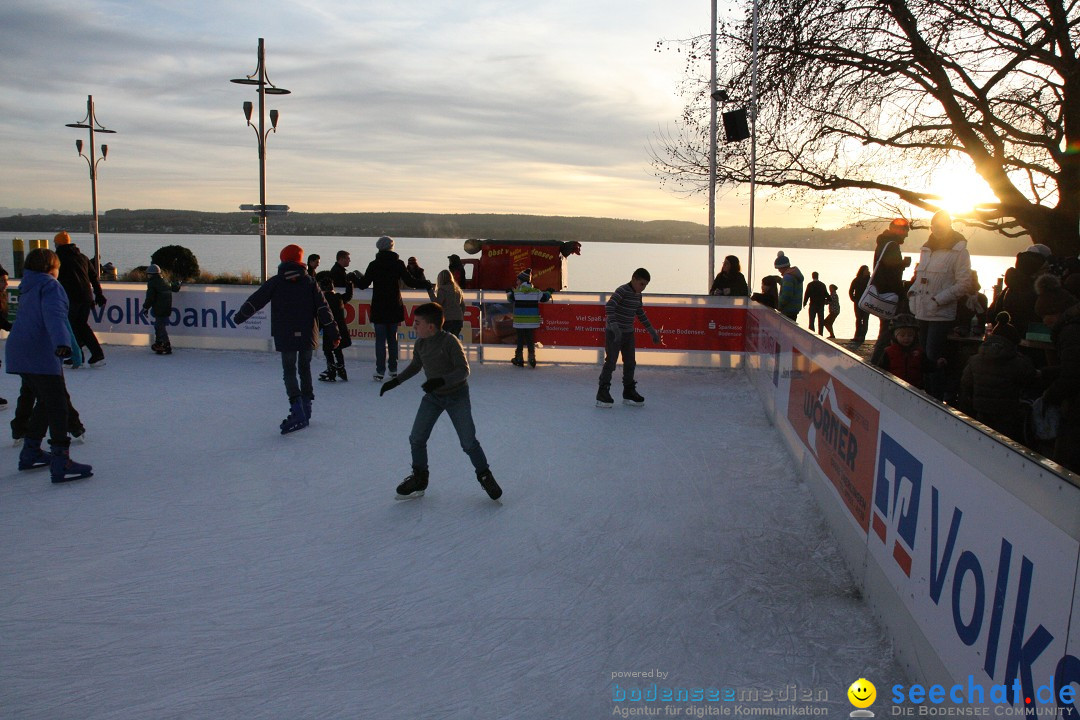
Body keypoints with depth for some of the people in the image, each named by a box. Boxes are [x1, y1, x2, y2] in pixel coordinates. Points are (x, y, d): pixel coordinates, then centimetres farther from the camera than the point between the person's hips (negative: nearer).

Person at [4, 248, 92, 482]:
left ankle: (30, 453, 27)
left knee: (45, 402, 21)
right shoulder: (50, 286, -7)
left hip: (18, 354, 9)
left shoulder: (28, 288, 20)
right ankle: (60, 463, -12)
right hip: (41, 355, -9)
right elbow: (54, 315, -26)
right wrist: (62, 342, -40)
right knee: (57, 406, -8)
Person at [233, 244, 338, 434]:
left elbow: (255, 300, 5)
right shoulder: (309, 281, 4)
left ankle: (298, 412, -18)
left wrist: (239, 316, 21)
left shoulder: (275, 282, 1)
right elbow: (322, 308, 0)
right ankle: (306, 409, 22)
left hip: (285, 338, -2)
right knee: (304, 369, 18)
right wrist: (333, 333, 2)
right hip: (307, 336, 2)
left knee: (289, 372, 0)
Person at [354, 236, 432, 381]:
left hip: (379, 308, -2)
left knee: (380, 339, -1)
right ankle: (393, 369, 15)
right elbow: (410, 281, -2)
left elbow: (363, 285, -2)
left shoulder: (374, 265, -4)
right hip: (395, 308, 2)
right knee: (392, 338, 12)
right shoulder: (398, 264, -1)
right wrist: (426, 285, 13)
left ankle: (380, 372, -4)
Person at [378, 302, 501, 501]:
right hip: (432, 396, 6)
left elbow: (464, 370, -25)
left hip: (457, 396, -6)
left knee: (468, 442, -4)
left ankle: (484, 475, 18)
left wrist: (441, 380, -38)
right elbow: (415, 366, 16)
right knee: (416, 438, 3)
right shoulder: (420, 344, -4)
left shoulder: (450, 342, -24)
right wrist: (395, 381, 13)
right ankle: (419, 478, 22)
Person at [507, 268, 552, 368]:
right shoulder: (536, 292, -2)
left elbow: (510, 299, 8)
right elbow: (544, 298, 9)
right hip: (532, 322, 2)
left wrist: (509, 292, 30)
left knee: (520, 340, 9)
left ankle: (519, 359, 15)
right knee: (530, 340, 10)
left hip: (520, 322, -2)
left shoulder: (516, 292, -8)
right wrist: (549, 293, 30)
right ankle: (532, 359, 5)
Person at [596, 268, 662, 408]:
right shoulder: (622, 291, -17)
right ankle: (602, 394, 0)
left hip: (628, 333, 8)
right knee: (611, 362, -7)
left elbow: (640, 313, 22)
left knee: (630, 363, 12)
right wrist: (614, 325, -42)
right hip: (614, 333, -8)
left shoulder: (637, 295, 9)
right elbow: (609, 306, -31)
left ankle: (629, 392, 24)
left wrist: (651, 331, 25)